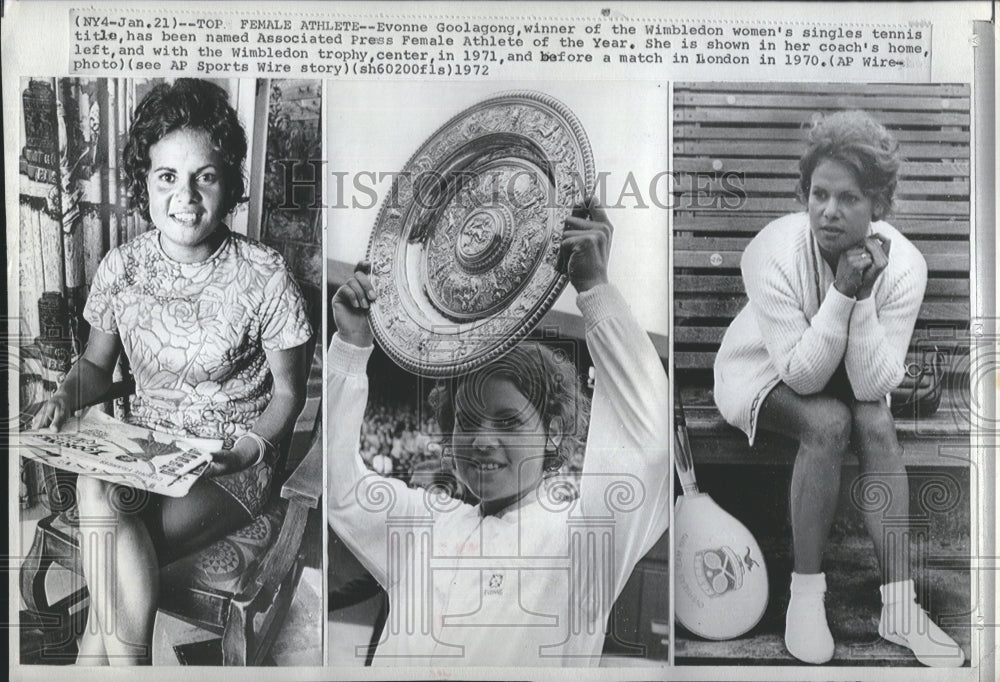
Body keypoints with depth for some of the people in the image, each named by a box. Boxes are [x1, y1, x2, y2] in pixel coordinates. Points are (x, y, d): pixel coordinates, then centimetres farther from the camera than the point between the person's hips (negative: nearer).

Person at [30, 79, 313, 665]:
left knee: (106, 554, -26)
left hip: (231, 463, -3)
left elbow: (289, 391, -4)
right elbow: (97, 364, 13)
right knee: (94, 488, -31)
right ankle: (130, 660, -16)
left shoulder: (264, 276, -13)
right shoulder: (121, 268, -2)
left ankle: (98, 654, 0)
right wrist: (68, 396, -8)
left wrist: (253, 444, -21)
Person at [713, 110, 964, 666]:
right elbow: (801, 374, -29)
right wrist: (842, 295, -39)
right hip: (764, 372, -3)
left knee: (877, 422, -27)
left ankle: (899, 604, -18)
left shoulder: (904, 264, -21)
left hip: (846, 373, 3)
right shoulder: (775, 252, -30)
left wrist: (863, 299, -37)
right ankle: (806, 593, -18)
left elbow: (874, 384, -25)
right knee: (829, 423, -31)